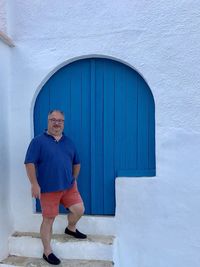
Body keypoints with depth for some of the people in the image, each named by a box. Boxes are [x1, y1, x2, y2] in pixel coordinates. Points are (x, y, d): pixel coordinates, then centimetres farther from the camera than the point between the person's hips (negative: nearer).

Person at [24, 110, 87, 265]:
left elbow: (76, 163, 19)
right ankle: (47, 252, 21)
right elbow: (30, 163, -11)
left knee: (79, 210, 2)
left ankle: (71, 228, 34)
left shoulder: (69, 142, 10)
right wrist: (35, 184, -15)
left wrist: (74, 179, 13)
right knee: (48, 220, 4)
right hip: (48, 189, -5)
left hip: (69, 187, 5)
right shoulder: (38, 141, -7)